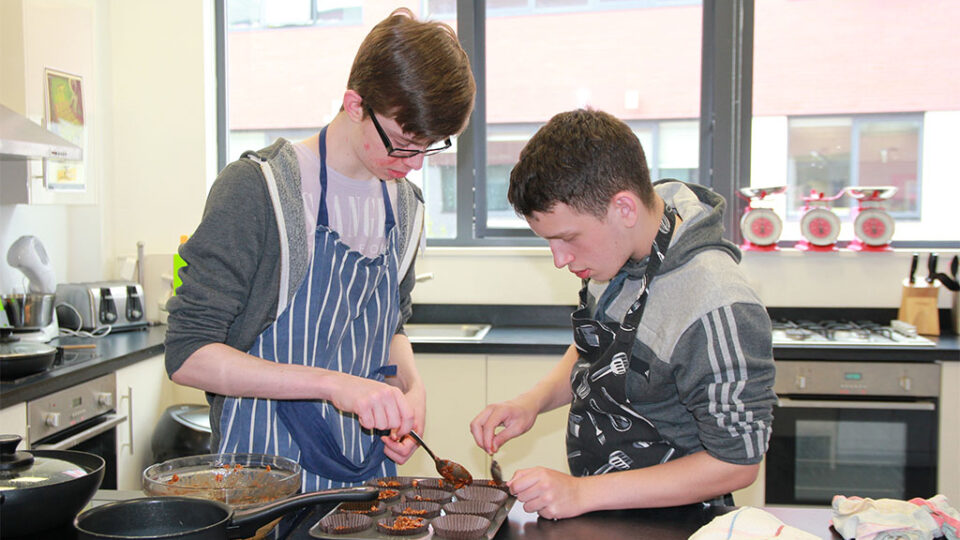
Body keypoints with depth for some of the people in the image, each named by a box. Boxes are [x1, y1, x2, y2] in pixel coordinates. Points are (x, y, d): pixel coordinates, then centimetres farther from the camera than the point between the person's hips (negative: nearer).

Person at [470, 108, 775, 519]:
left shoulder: (716, 309, -25)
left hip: (662, 524, -6)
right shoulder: (615, 251, -2)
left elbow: (736, 463, -18)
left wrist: (582, 493, -20)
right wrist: (533, 400, -2)